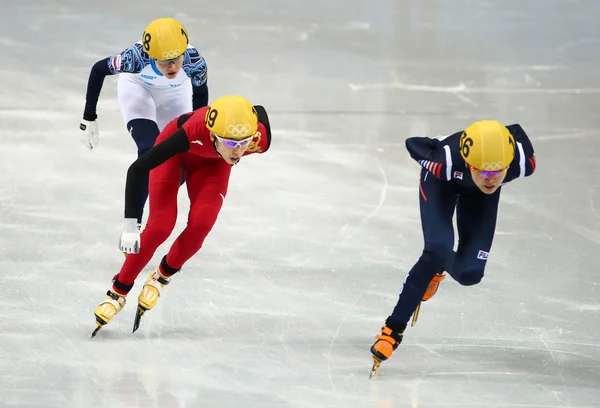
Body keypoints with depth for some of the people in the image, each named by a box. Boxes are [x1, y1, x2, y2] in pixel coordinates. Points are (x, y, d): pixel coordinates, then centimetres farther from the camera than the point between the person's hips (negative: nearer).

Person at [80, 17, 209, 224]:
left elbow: (200, 92, -12)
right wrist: (89, 118, -16)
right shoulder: (136, 58, -41)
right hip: (138, 87, -3)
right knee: (149, 151, -24)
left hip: (176, 93, 3)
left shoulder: (194, 61, -36)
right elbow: (98, 70, -21)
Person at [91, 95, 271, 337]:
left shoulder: (260, 140, -37)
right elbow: (136, 170, -38)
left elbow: (259, 111, -9)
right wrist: (130, 225, -42)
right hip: (178, 151, -3)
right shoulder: (194, 132, -45)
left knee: (200, 224, -19)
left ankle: (161, 278, 6)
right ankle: (118, 292, 1)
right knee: (160, 227, -16)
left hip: (212, 162, 3)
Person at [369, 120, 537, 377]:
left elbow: (516, 133, -15)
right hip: (442, 182, -3)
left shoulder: (524, 162, -40)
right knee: (438, 250, -26)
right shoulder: (445, 162, -44)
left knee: (470, 272, -8)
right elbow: (412, 144, -22)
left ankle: (436, 269, 30)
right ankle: (394, 329, -14)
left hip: (478, 193, 3)